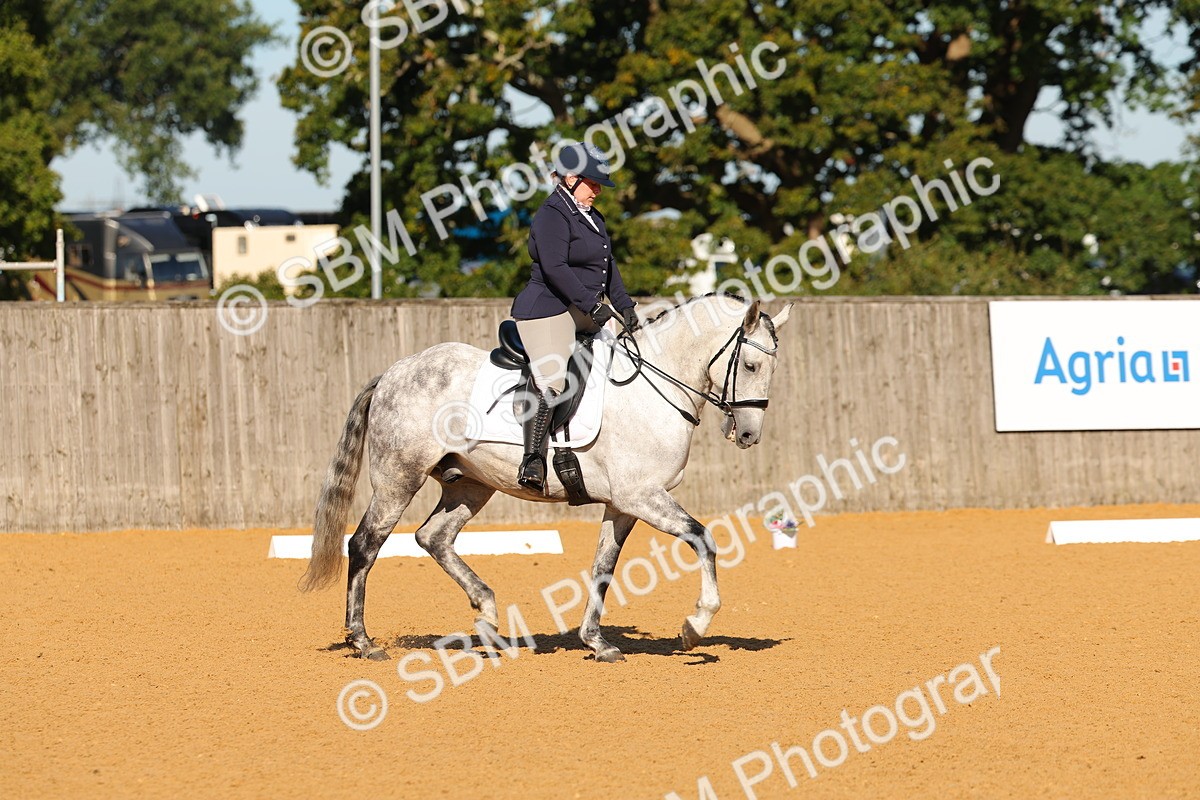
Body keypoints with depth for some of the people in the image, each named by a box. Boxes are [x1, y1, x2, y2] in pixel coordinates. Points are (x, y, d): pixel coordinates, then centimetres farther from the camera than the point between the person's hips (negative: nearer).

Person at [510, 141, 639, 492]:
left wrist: (624, 305, 9)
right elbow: (555, 268, -21)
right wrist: (594, 305, -25)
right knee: (550, 381, -24)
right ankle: (532, 462, -30)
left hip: (584, 315, 10)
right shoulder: (552, 216, -11)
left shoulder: (592, 218, 19)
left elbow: (608, 266, 22)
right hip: (548, 310, -10)